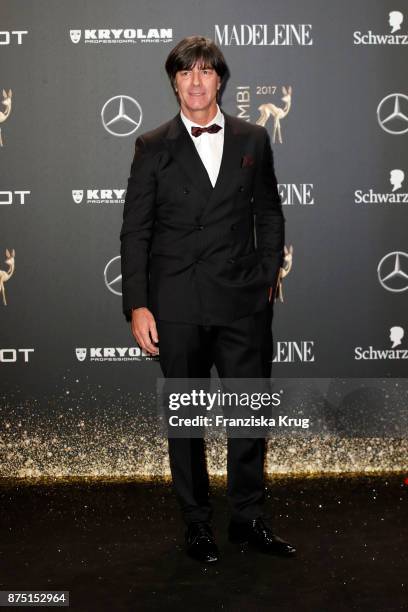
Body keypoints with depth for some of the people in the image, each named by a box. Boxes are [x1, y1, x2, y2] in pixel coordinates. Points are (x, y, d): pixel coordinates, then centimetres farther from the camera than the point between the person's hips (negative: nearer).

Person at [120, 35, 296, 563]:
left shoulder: (253, 140, 8)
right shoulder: (153, 147, 3)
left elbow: (270, 216, 14)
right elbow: (135, 231, 1)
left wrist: (268, 277, 6)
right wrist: (137, 305, -5)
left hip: (242, 301, 1)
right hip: (177, 304, -1)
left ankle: (249, 519, 23)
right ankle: (197, 523, 24)